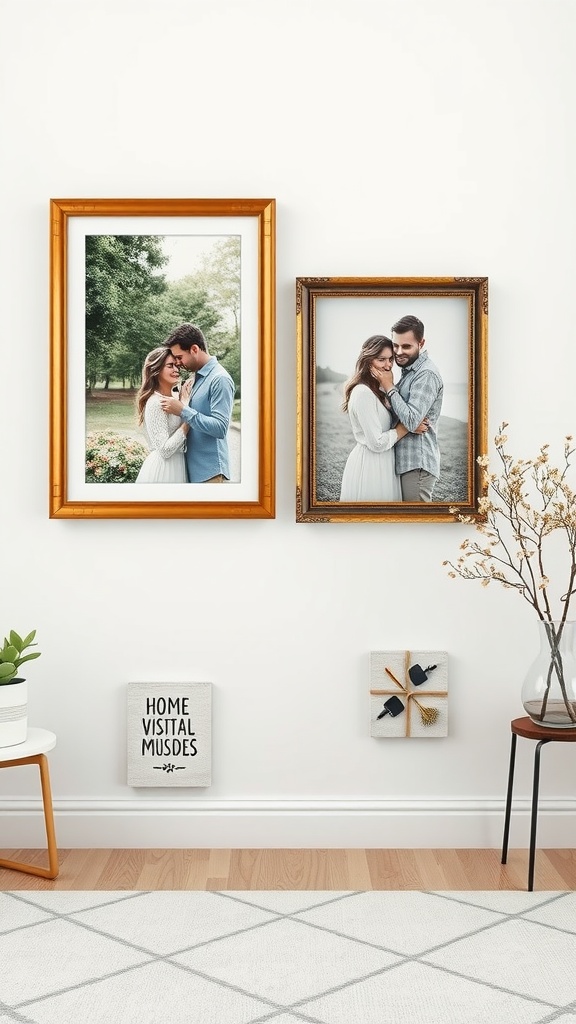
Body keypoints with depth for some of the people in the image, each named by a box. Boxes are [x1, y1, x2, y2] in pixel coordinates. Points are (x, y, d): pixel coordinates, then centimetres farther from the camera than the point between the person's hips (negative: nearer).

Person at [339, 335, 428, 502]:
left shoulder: (376, 390, 13)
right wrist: (406, 426, -12)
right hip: (368, 465, -10)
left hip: (381, 463, 10)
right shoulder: (363, 393, -19)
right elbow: (377, 443, -21)